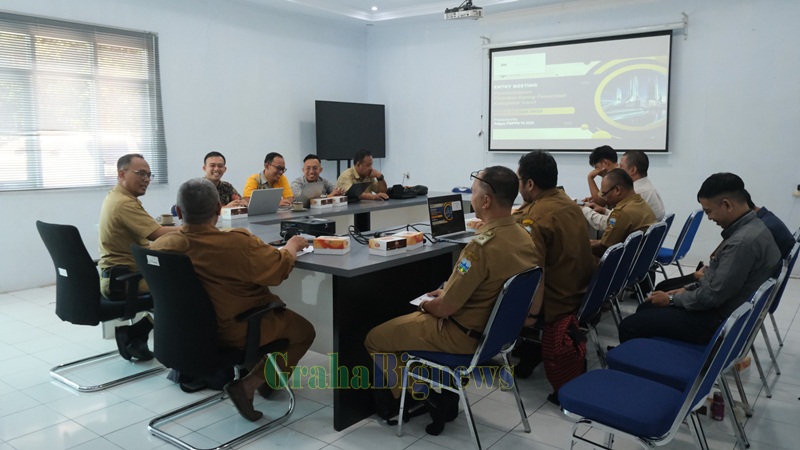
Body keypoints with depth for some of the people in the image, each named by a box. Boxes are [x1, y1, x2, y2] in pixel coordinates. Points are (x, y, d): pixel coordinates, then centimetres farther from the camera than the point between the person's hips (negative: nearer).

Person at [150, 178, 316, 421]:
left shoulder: (161, 245, -16)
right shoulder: (240, 243, -31)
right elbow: (281, 267, -17)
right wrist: (291, 246, 4)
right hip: (238, 331, -7)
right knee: (305, 331, 13)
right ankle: (247, 385, 3)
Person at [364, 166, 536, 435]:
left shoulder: (482, 246, -31)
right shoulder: (524, 237, -4)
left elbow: (444, 308, -24)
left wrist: (425, 304, -3)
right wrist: (449, 290, 9)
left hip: (465, 335, -8)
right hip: (496, 327, 9)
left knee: (375, 339, 7)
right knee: (410, 321, 30)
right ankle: (442, 394, 23)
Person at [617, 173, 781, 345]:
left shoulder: (744, 241, -28)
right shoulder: (750, 227, 5)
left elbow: (712, 296, -24)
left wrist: (672, 299, -9)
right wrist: (688, 289, 10)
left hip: (718, 319, -10)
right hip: (719, 305, 10)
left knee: (629, 326, -10)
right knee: (645, 309, 21)